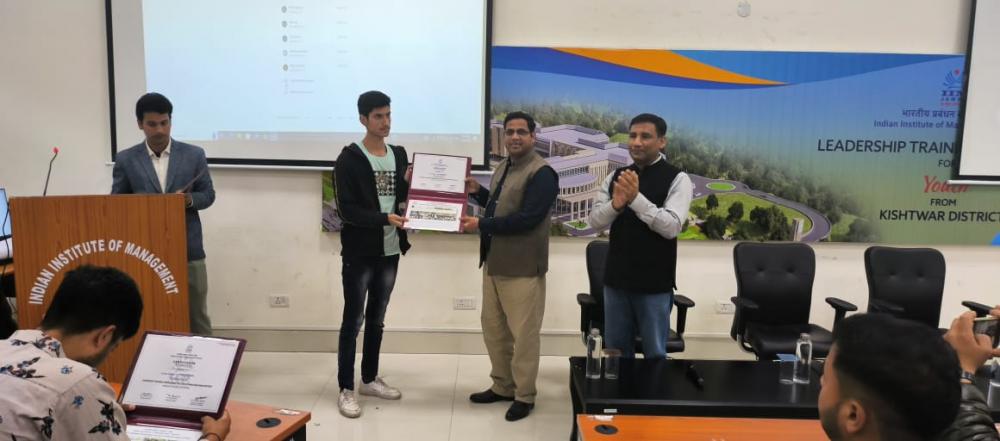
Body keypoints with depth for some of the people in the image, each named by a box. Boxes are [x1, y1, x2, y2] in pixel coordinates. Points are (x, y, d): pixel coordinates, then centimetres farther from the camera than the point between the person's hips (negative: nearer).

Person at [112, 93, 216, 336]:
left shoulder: (194, 154, 3)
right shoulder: (126, 159, 2)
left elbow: (208, 194, 7)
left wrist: (189, 199, -14)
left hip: (188, 250, 0)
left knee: (197, 316, 7)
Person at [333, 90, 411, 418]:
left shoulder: (399, 155, 8)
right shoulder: (349, 159, -10)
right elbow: (346, 210, -16)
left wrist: (409, 183, -8)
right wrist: (384, 218, -26)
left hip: (390, 251, 6)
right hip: (360, 253, -6)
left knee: (377, 319, 16)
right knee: (353, 320, 1)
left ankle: (370, 379, 29)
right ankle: (346, 389, 10)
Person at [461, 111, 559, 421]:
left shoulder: (541, 173, -16)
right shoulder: (503, 168, 12)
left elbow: (527, 218, -24)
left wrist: (481, 225, -21)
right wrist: (477, 192, 6)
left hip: (522, 267, -9)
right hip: (493, 262, 9)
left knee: (523, 334, 3)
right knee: (493, 328, 17)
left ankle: (524, 396, 18)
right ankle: (502, 386, 32)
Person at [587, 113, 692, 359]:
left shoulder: (677, 179, -7)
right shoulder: (616, 177, 6)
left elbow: (672, 227, -19)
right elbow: (595, 221, 0)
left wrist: (636, 198, -28)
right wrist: (615, 204, -20)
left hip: (654, 283, -4)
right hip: (616, 279, 4)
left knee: (655, 355, 9)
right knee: (616, 352, 16)